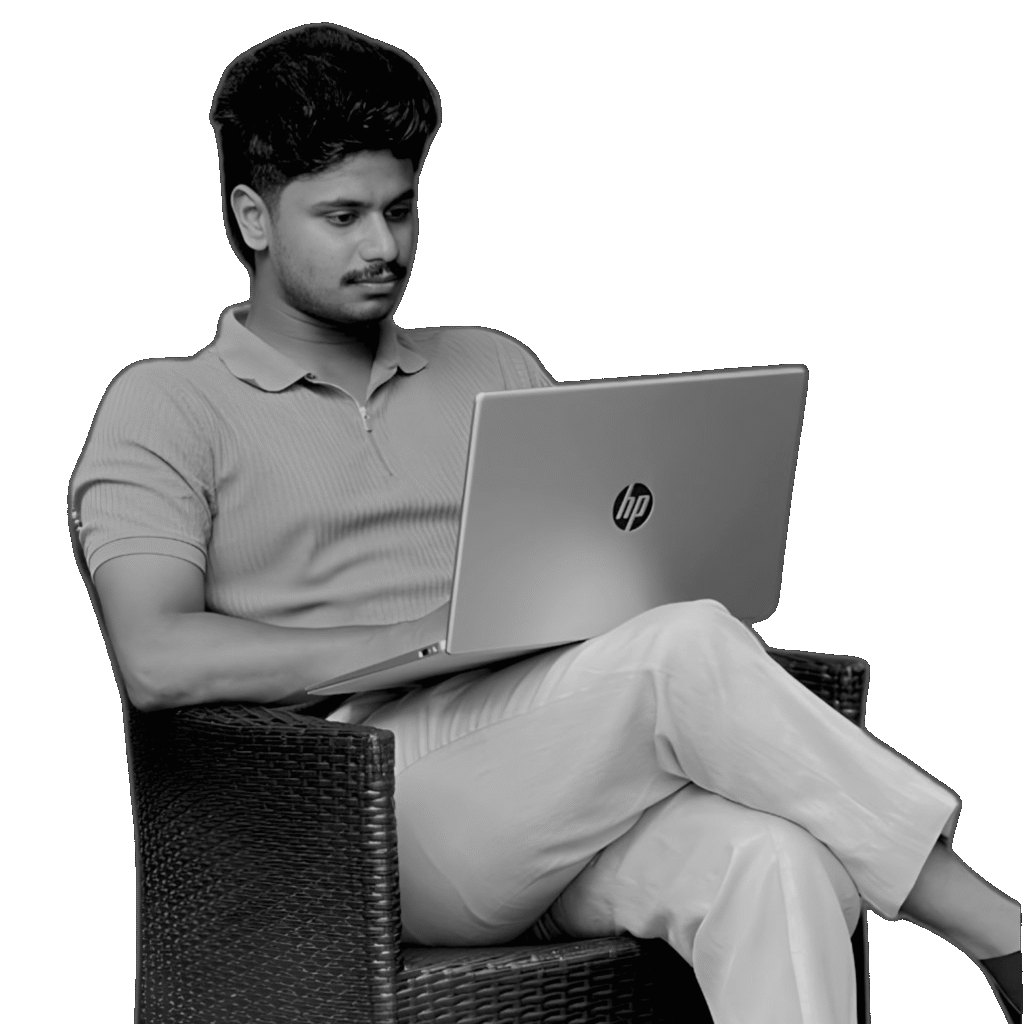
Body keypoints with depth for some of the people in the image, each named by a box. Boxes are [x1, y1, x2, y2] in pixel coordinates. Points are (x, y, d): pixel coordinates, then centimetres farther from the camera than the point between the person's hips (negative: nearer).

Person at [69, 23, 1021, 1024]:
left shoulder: (496, 369, 25)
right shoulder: (166, 407, 8)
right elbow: (159, 660, -8)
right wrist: (427, 638, -14)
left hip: (563, 797, 5)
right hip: (364, 810, -5)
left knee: (774, 864, -30)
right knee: (685, 648, -29)